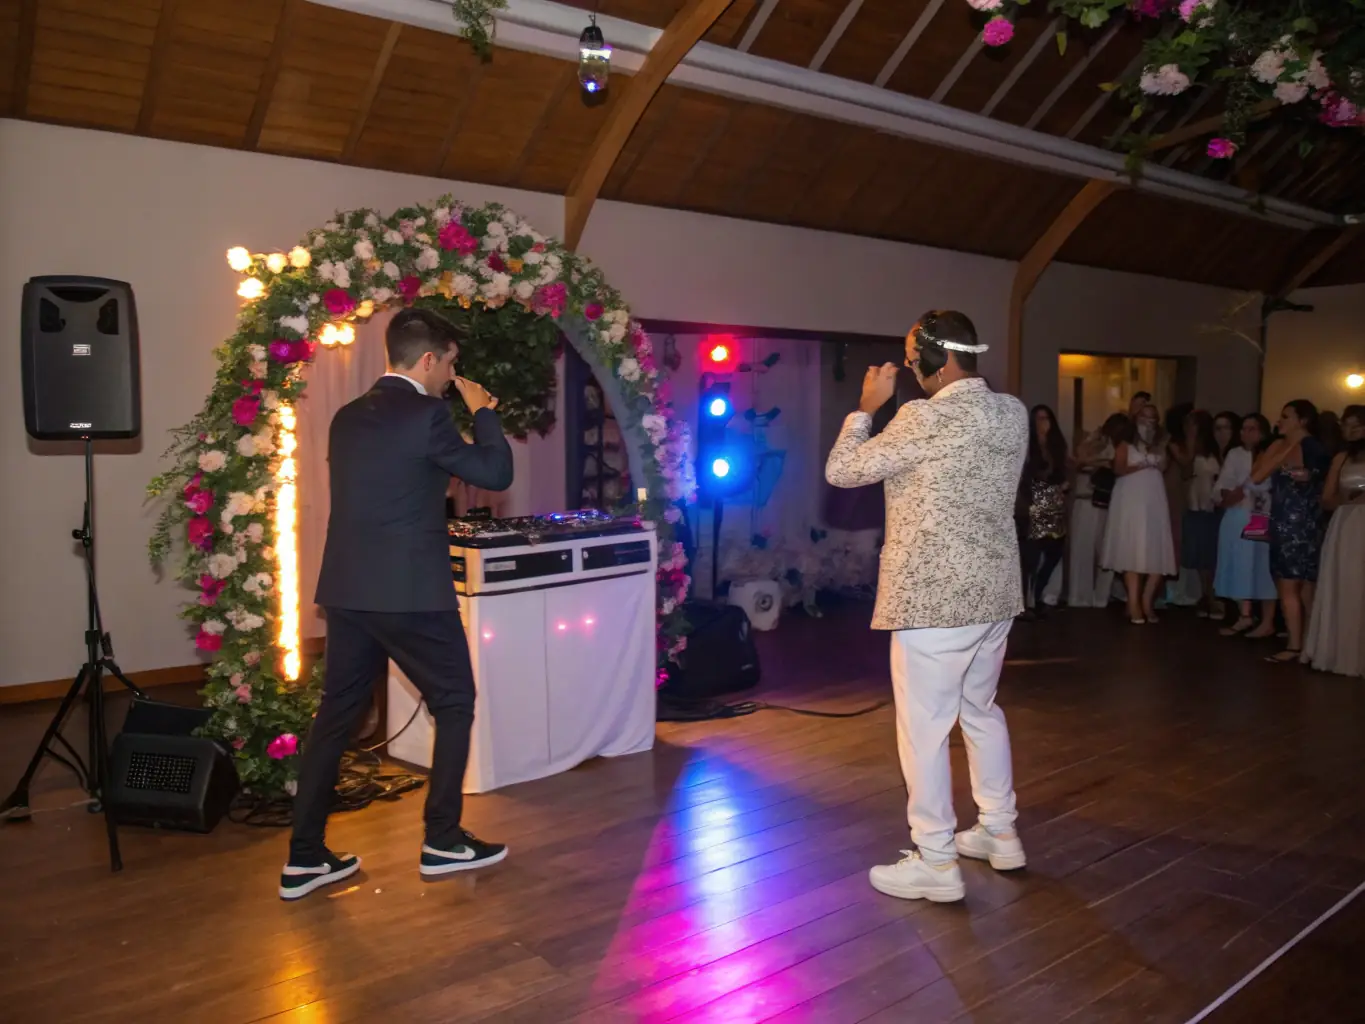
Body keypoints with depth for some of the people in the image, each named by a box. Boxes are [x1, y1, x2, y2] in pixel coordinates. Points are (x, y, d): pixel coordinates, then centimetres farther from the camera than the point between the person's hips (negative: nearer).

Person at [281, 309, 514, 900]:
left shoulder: (347, 418, 12)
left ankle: (304, 858, 18)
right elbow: (496, 475, -6)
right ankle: (443, 842, 17)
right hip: (412, 593, -7)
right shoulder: (426, 415, -11)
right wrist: (483, 413, 7)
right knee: (455, 706, 10)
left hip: (346, 590, 7)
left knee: (336, 714, 13)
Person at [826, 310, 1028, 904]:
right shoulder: (1012, 412, 4)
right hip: (995, 592, 8)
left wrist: (866, 407, 1)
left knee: (924, 727, 3)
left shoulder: (925, 418, -19)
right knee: (981, 710, 22)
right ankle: (999, 833, 35)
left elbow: (841, 471, -11)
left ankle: (935, 864, 13)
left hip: (933, 597, -8)